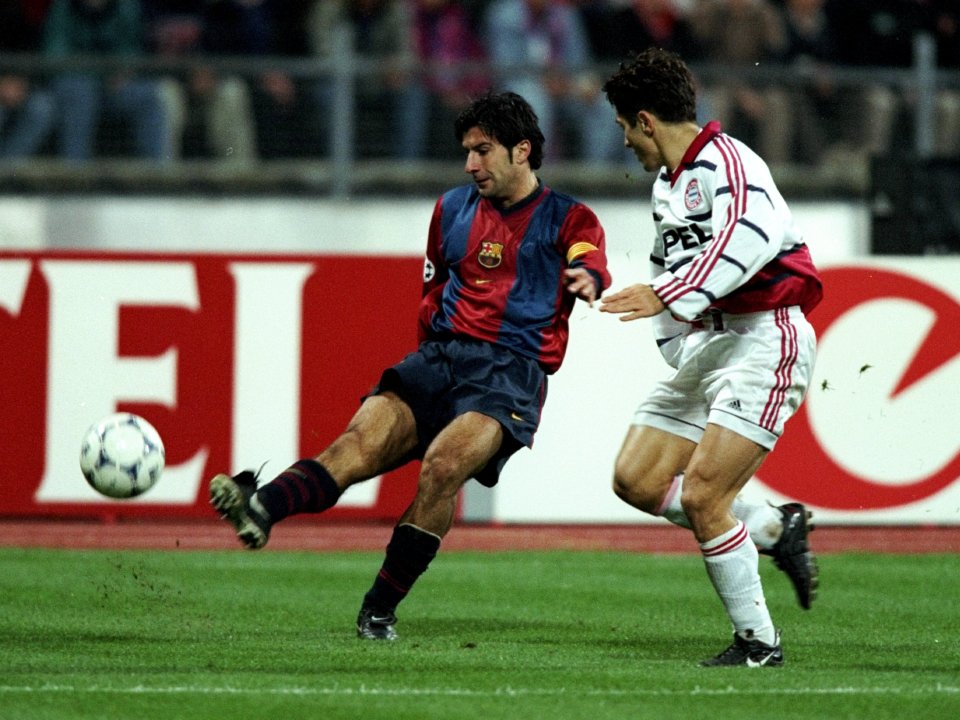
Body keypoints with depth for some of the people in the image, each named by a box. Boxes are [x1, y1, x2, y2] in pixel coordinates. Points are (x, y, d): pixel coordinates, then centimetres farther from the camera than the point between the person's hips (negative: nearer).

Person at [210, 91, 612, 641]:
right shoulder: (453, 209, 22)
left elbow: (589, 260, -16)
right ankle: (260, 508, -48)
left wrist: (587, 279, -39)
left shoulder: (567, 219, 5)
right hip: (439, 358, 4)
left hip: (512, 373, -4)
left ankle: (382, 608, -19)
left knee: (444, 463, -29)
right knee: (362, 441, -22)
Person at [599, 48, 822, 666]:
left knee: (701, 496, -17)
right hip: (705, 346, 10)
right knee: (636, 481, 4)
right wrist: (677, 347, 18)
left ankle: (759, 643, -6)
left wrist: (668, 296, -37)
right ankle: (776, 529, 14)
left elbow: (753, 234, -34)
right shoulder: (668, 182, 17)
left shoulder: (725, 162, -14)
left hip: (764, 342, -10)